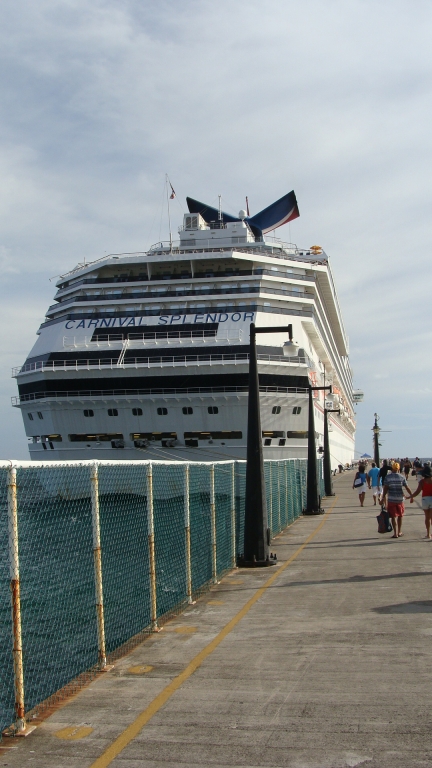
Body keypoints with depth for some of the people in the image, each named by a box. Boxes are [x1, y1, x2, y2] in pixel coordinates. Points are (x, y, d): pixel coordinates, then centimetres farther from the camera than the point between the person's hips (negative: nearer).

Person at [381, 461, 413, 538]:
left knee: (394, 516, 2)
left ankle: (395, 533, -4)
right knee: (400, 515, 17)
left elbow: (385, 488, -7)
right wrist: (411, 495, 14)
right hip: (400, 499, 1)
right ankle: (399, 532, 23)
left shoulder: (387, 476, -3)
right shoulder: (402, 477, 0)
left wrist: (383, 498, -4)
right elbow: (407, 487, 2)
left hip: (391, 499, -1)